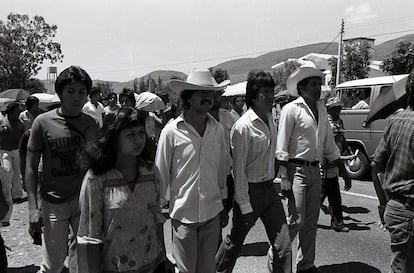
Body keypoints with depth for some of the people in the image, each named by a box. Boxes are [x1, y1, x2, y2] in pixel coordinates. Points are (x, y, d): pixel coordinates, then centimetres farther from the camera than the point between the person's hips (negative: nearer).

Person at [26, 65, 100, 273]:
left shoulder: (92, 124, 1)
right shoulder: (43, 122, -7)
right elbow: (31, 167, -3)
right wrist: (33, 209, -8)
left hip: (85, 202, 2)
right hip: (54, 203, -2)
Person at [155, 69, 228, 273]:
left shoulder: (217, 129, -1)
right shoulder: (171, 131, -12)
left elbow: (221, 168, 8)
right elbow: (161, 173, -4)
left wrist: (222, 202, 14)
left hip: (212, 212, 3)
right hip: (183, 213, -3)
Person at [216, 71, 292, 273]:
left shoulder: (270, 119, 5)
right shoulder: (243, 126, -19)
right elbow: (239, 170, -17)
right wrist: (245, 206, -16)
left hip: (269, 189, 7)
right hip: (250, 191, -6)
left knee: (283, 244, 7)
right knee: (235, 243, 13)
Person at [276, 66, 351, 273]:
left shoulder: (321, 110, 12)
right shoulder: (292, 109, -9)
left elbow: (329, 145, 19)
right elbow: (281, 148, -12)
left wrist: (343, 170, 19)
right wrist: (284, 178, -18)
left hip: (315, 171, 7)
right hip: (296, 170, -7)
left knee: (311, 222, 13)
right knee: (297, 220, -6)